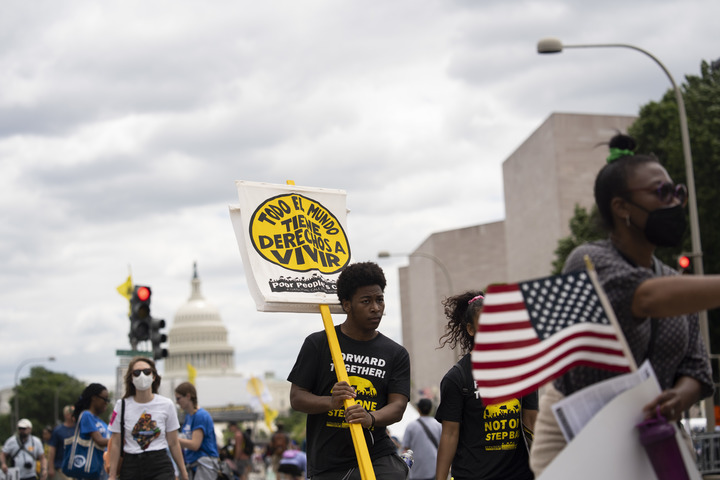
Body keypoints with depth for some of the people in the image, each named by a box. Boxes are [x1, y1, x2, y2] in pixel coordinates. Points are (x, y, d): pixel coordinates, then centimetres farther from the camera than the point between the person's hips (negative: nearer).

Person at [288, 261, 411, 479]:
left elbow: (398, 406, -1)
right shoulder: (317, 344, 5)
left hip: (378, 458, 1)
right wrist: (331, 402, -19)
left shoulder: (396, 354, 10)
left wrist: (371, 418, -23)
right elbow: (297, 398, 2)